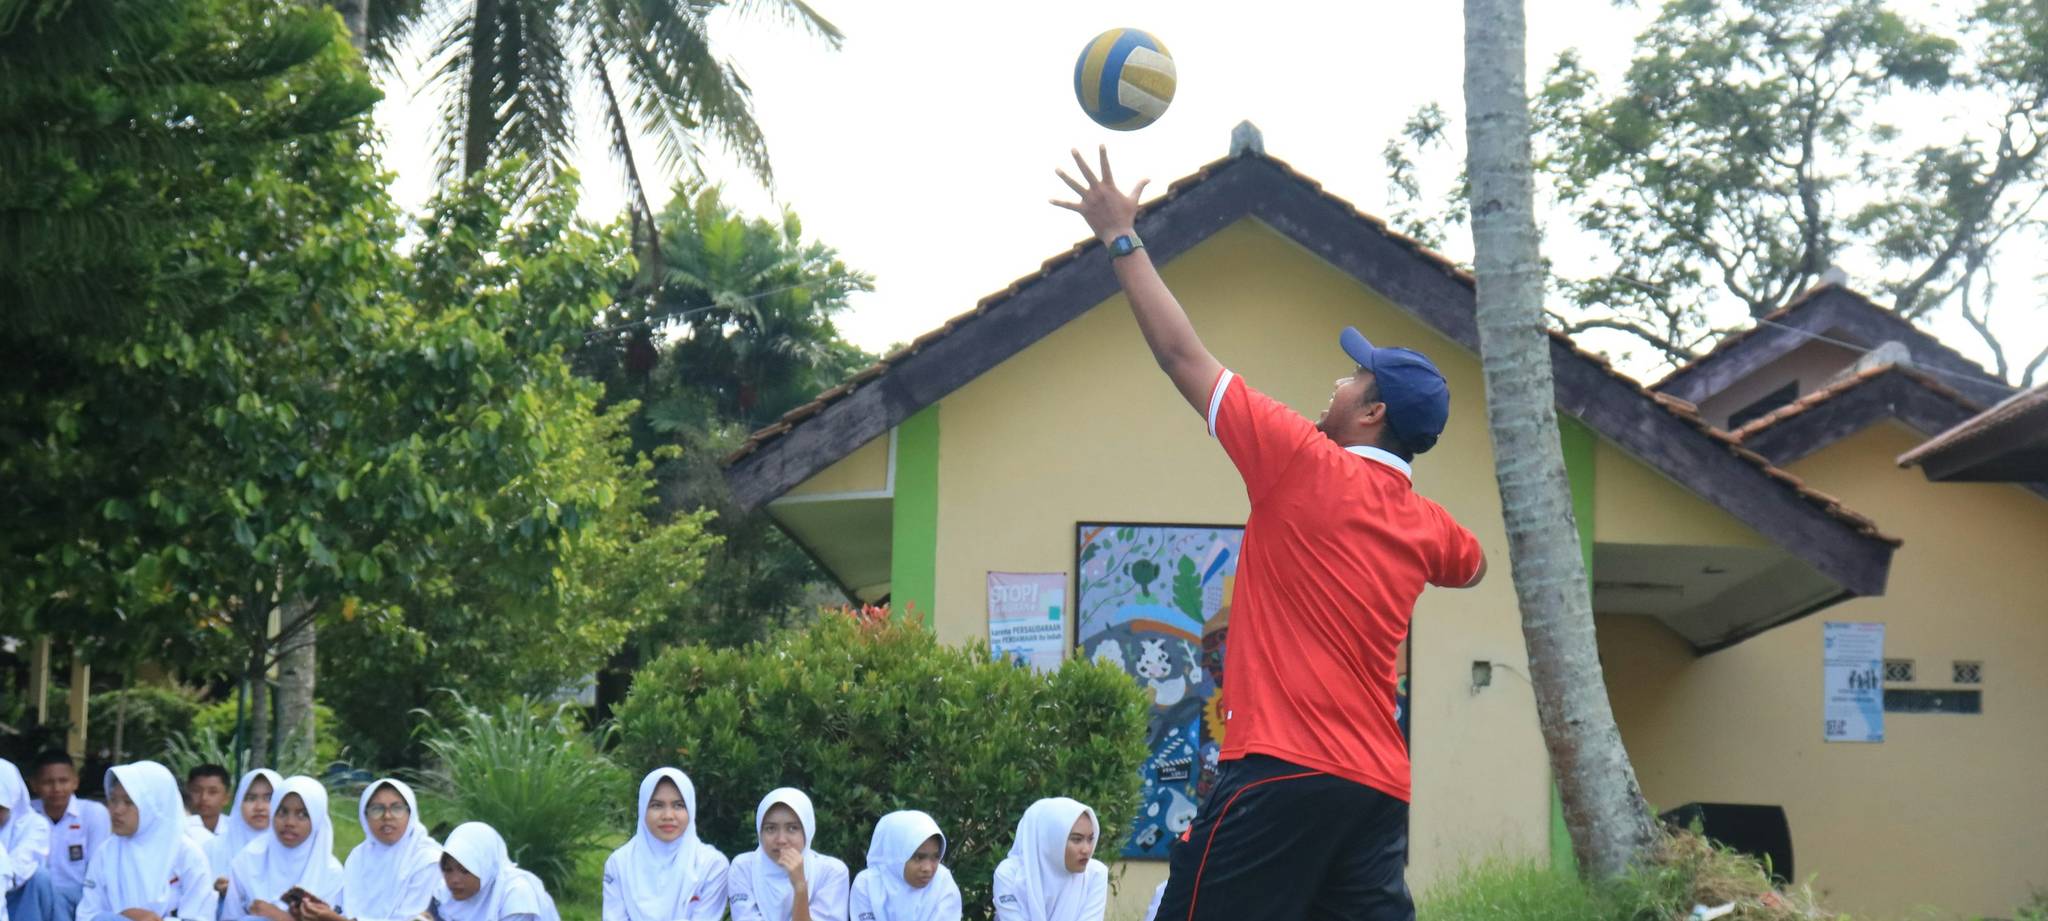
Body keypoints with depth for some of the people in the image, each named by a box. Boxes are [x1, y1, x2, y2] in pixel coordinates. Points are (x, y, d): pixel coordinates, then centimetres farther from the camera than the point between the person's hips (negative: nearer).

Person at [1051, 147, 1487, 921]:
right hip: (1378, 786, 7)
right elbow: (1471, 565, 40)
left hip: (1286, 772, -7)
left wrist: (1121, 239, 9)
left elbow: (1180, 354, 0)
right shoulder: (1425, 524, 14)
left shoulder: (1303, 464, -4)